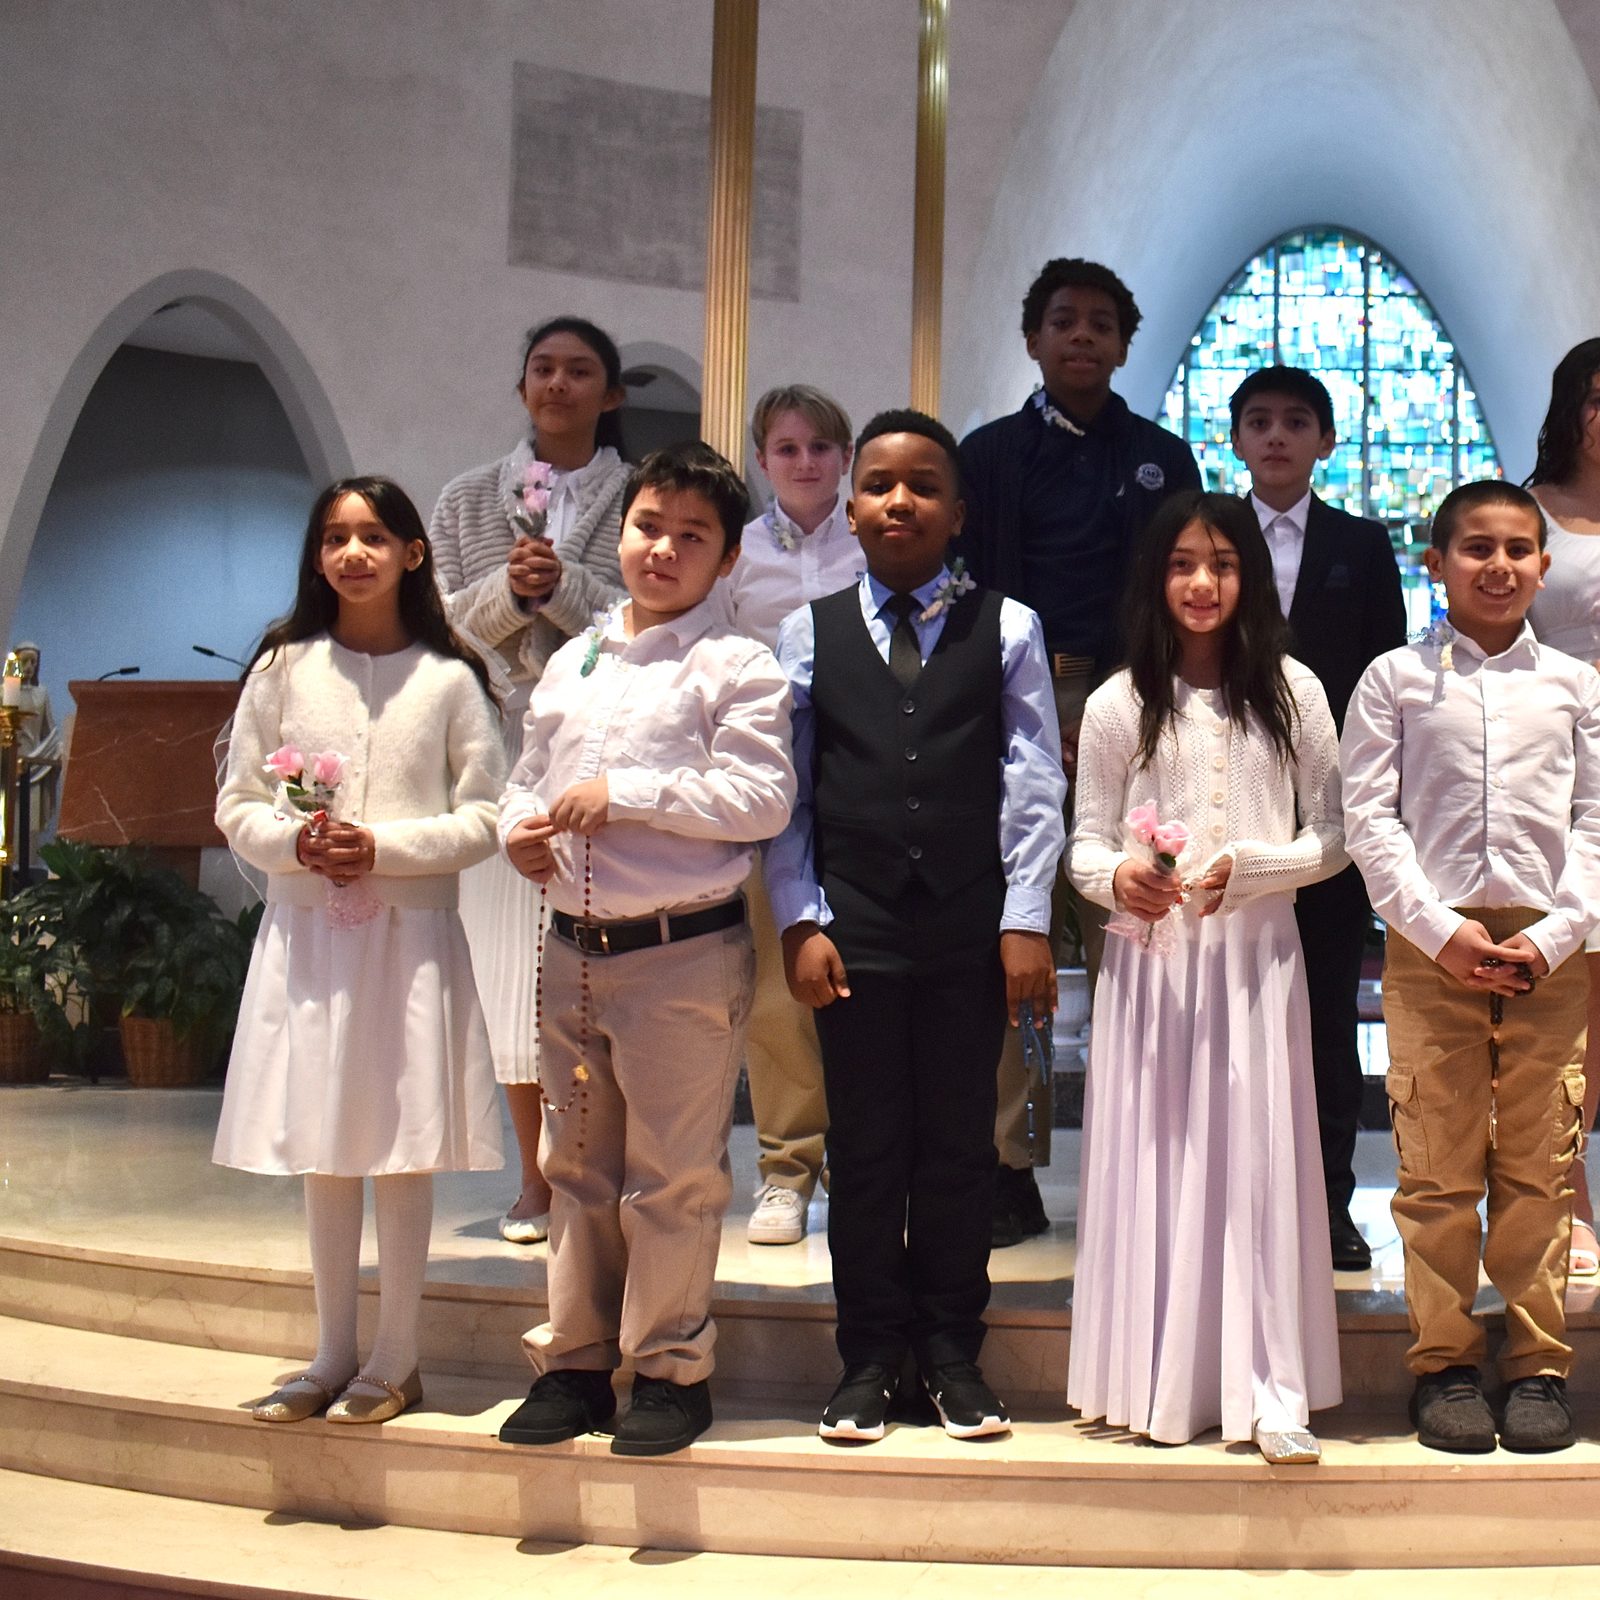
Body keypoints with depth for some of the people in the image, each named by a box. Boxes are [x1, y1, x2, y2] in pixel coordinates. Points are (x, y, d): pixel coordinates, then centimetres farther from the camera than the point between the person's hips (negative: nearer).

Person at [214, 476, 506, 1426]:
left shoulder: (449, 679, -1)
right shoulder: (284, 667, 5)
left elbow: (483, 818, -3)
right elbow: (237, 805, 6)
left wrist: (385, 847, -15)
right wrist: (291, 842, -13)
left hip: (411, 932, -2)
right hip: (308, 931, 2)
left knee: (404, 1152, 3)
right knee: (323, 1154, 9)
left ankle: (396, 1363, 15)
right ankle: (335, 1354, 23)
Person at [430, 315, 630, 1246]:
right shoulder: (469, 502, 15)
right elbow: (443, 623, 9)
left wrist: (564, 585, -13)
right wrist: (508, 590, -8)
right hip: (506, 756, 2)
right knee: (510, 968, 3)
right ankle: (537, 1181, 15)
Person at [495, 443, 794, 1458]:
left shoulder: (736, 667, -6)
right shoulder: (572, 662, 14)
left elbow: (763, 798, -16)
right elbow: (531, 776, 21)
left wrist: (627, 794, -18)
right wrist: (519, 828, -1)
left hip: (685, 952, -6)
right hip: (574, 945, 6)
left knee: (671, 1174, 1)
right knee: (578, 1167, 14)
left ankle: (671, 1366, 16)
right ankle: (575, 1358, 26)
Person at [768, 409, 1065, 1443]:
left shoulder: (1007, 629, 4)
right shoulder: (811, 633, 6)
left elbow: (1035, 784, 1)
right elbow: (787, 792, 5)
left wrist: (1027, 921, -5)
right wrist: (801, 920, -3)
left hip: (972, 926, 0)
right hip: (855, 926, 1)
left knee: (961, 1145, 8)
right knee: (865, 1147, 7)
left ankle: (953, 1351, 21)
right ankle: (871, 1357, 19)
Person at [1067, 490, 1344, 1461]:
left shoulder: (1292, 693, 2)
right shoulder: (1118, 705, 2)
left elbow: (1332, 838, 3)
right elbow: (1085, 844, 4)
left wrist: (1250, 868, -13)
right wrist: (1116, 877, -17)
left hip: (1255, 953, 0)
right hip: (1153, 956, 0)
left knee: (1257, 1161, -1)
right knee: (1152, 1159, 2)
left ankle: (1270, 1390, 5)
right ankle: (1161, 1383, 12)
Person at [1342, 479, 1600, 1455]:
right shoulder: (1395, 679, 5)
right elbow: (1371, 820, -1)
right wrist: (1444, 933, -10)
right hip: (1432, 945, -1)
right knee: (1439, 1168, 2)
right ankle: (1445, 1362, 13)